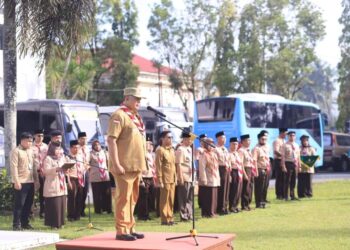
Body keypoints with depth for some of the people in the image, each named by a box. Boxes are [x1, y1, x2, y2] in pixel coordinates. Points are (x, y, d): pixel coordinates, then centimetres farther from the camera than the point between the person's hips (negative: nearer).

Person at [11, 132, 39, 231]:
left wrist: (36, 180, 14)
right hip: (21, 182, -7)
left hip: (30, 182, 7)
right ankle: (16, 224, 1)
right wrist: (16, 181, -18)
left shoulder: (30, 151, 16)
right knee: (19, 204, -5)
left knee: (28, 203, 10)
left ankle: (25, 223, 19)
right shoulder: (16, 151, -6)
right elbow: (14, 167, -12)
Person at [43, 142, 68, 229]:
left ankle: (60, 223, 13)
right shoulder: (48, 159, -4)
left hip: (62, 186, 7)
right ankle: (53, 224, -2)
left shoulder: (62, 158, 19)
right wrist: (57, 169, -26)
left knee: (62, 204, 5)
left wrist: (65, 169, 2)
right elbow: (46, 171, -16)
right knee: (54, 205, -8)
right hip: (53, 187, -7)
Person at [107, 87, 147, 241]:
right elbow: (111, 140, -17)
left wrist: (142, 164, 19)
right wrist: (116, 164, -23)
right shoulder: (119, 115, -10)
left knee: (132, 198, 14)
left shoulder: (135, 117, 17)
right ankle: (122, 231, -2)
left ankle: (130, 228, 21)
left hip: (136, 165, 9)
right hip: (125, 166, -9)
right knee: (124, 197, -6)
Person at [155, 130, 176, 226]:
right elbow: (158, 166, -12)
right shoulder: (160, 150, -9)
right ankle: (165, 220, 1)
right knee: (164, 200, -3)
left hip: (172, 179, 7)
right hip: (165, 179, -7)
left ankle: (170, 218, 15)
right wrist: (160, 180, -16)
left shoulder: (172, 150, 16)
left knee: (171, 200, 9)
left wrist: (176, 178, 15)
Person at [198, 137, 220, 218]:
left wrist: (218, 178, 16)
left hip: (215, 180, 8)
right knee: (207, 198, -5)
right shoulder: (204, 155, -9)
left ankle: (213, 212, 19)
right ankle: (206, 213, 1)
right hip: (208, 181, -8)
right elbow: (202, 168, -14)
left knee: (214, 197, 11)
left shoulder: (214, 154, 16)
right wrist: (204, 179, -18)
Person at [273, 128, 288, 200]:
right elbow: (276, 151, -21)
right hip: (278, 161, -9)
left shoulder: (283, 141, 18)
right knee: (279, 178, -5)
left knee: (283, 178, 10)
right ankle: (278, 195, -1)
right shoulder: (277, 141, -11)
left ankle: (283, 194, 15)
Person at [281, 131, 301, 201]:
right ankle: (285, 196, 3)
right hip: (288, 163, -5)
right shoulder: (285, 145, -6)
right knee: (287, 180, -3)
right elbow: (283, 156, -9)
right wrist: (283, 166, -15)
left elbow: (298, 156, 15)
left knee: (293, 180, 10)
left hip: (295, 164, 5)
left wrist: (299, 166, 12)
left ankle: (292, 196, 19)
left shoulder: (296, 146, 11)